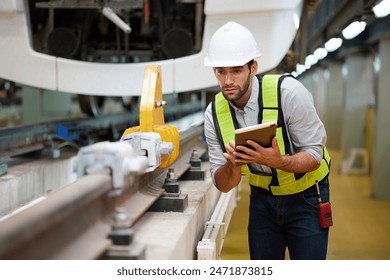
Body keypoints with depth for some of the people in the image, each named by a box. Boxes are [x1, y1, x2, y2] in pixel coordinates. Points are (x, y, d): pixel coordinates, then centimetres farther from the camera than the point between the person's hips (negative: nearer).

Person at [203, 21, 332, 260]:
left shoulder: (288, 92, -25)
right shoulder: (214, 114, -11)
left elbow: (314, 155, -20)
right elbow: (223, 185, -8)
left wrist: (277, 161, -39)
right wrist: (233, 164, -30)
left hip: (305, 197, -3)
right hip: (262, 198, 4)